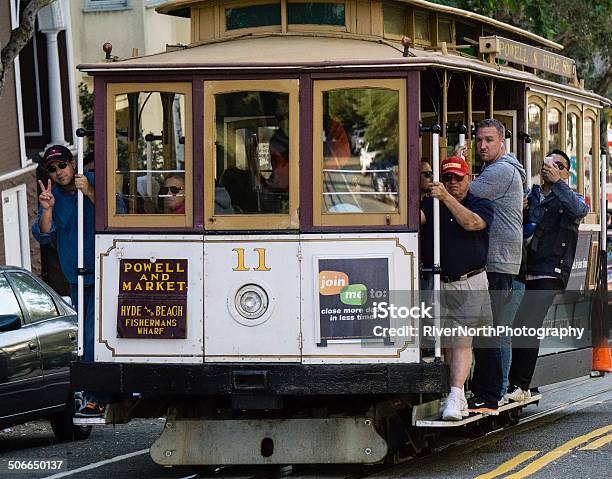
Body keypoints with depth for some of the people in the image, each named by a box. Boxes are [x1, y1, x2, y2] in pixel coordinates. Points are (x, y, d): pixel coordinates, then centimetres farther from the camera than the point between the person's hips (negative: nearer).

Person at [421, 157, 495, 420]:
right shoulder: (433, 204, 9)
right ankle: (459, 398, 11)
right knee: (447, 343, 4)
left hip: (470, 285, -3)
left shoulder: (481, 204, 3)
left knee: (462, 342, -10)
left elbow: (471, 223, -18)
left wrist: (447, 198, -25)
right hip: (439, 285, 3)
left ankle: (455, 395, -16)